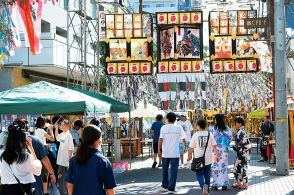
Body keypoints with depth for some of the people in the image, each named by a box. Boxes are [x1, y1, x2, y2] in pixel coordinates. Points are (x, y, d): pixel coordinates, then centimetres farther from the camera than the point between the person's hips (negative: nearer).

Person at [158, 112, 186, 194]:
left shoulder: (163, 127, -3)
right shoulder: (179, 128, -2)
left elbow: (160, 139, -8)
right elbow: (183, 138, 6)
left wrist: (159, 150, -2)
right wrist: (185, 147, 23)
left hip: (165, 153, 1)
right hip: (175, 153, -1)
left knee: (165, 170, 17)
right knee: (173, 171, 2)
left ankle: (164, 186, 28)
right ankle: (171, 188, -3)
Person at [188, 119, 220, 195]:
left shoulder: (195, 135, -6)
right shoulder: (209, 134, 0)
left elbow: (191, 147, -3)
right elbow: (214, 146, -1)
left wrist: (190, 155, 11)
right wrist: (217, 155, 6)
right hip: (208, 158, 3)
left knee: (199, 174, 6)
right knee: (207, 175, 15)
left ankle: (203, 185, -21)